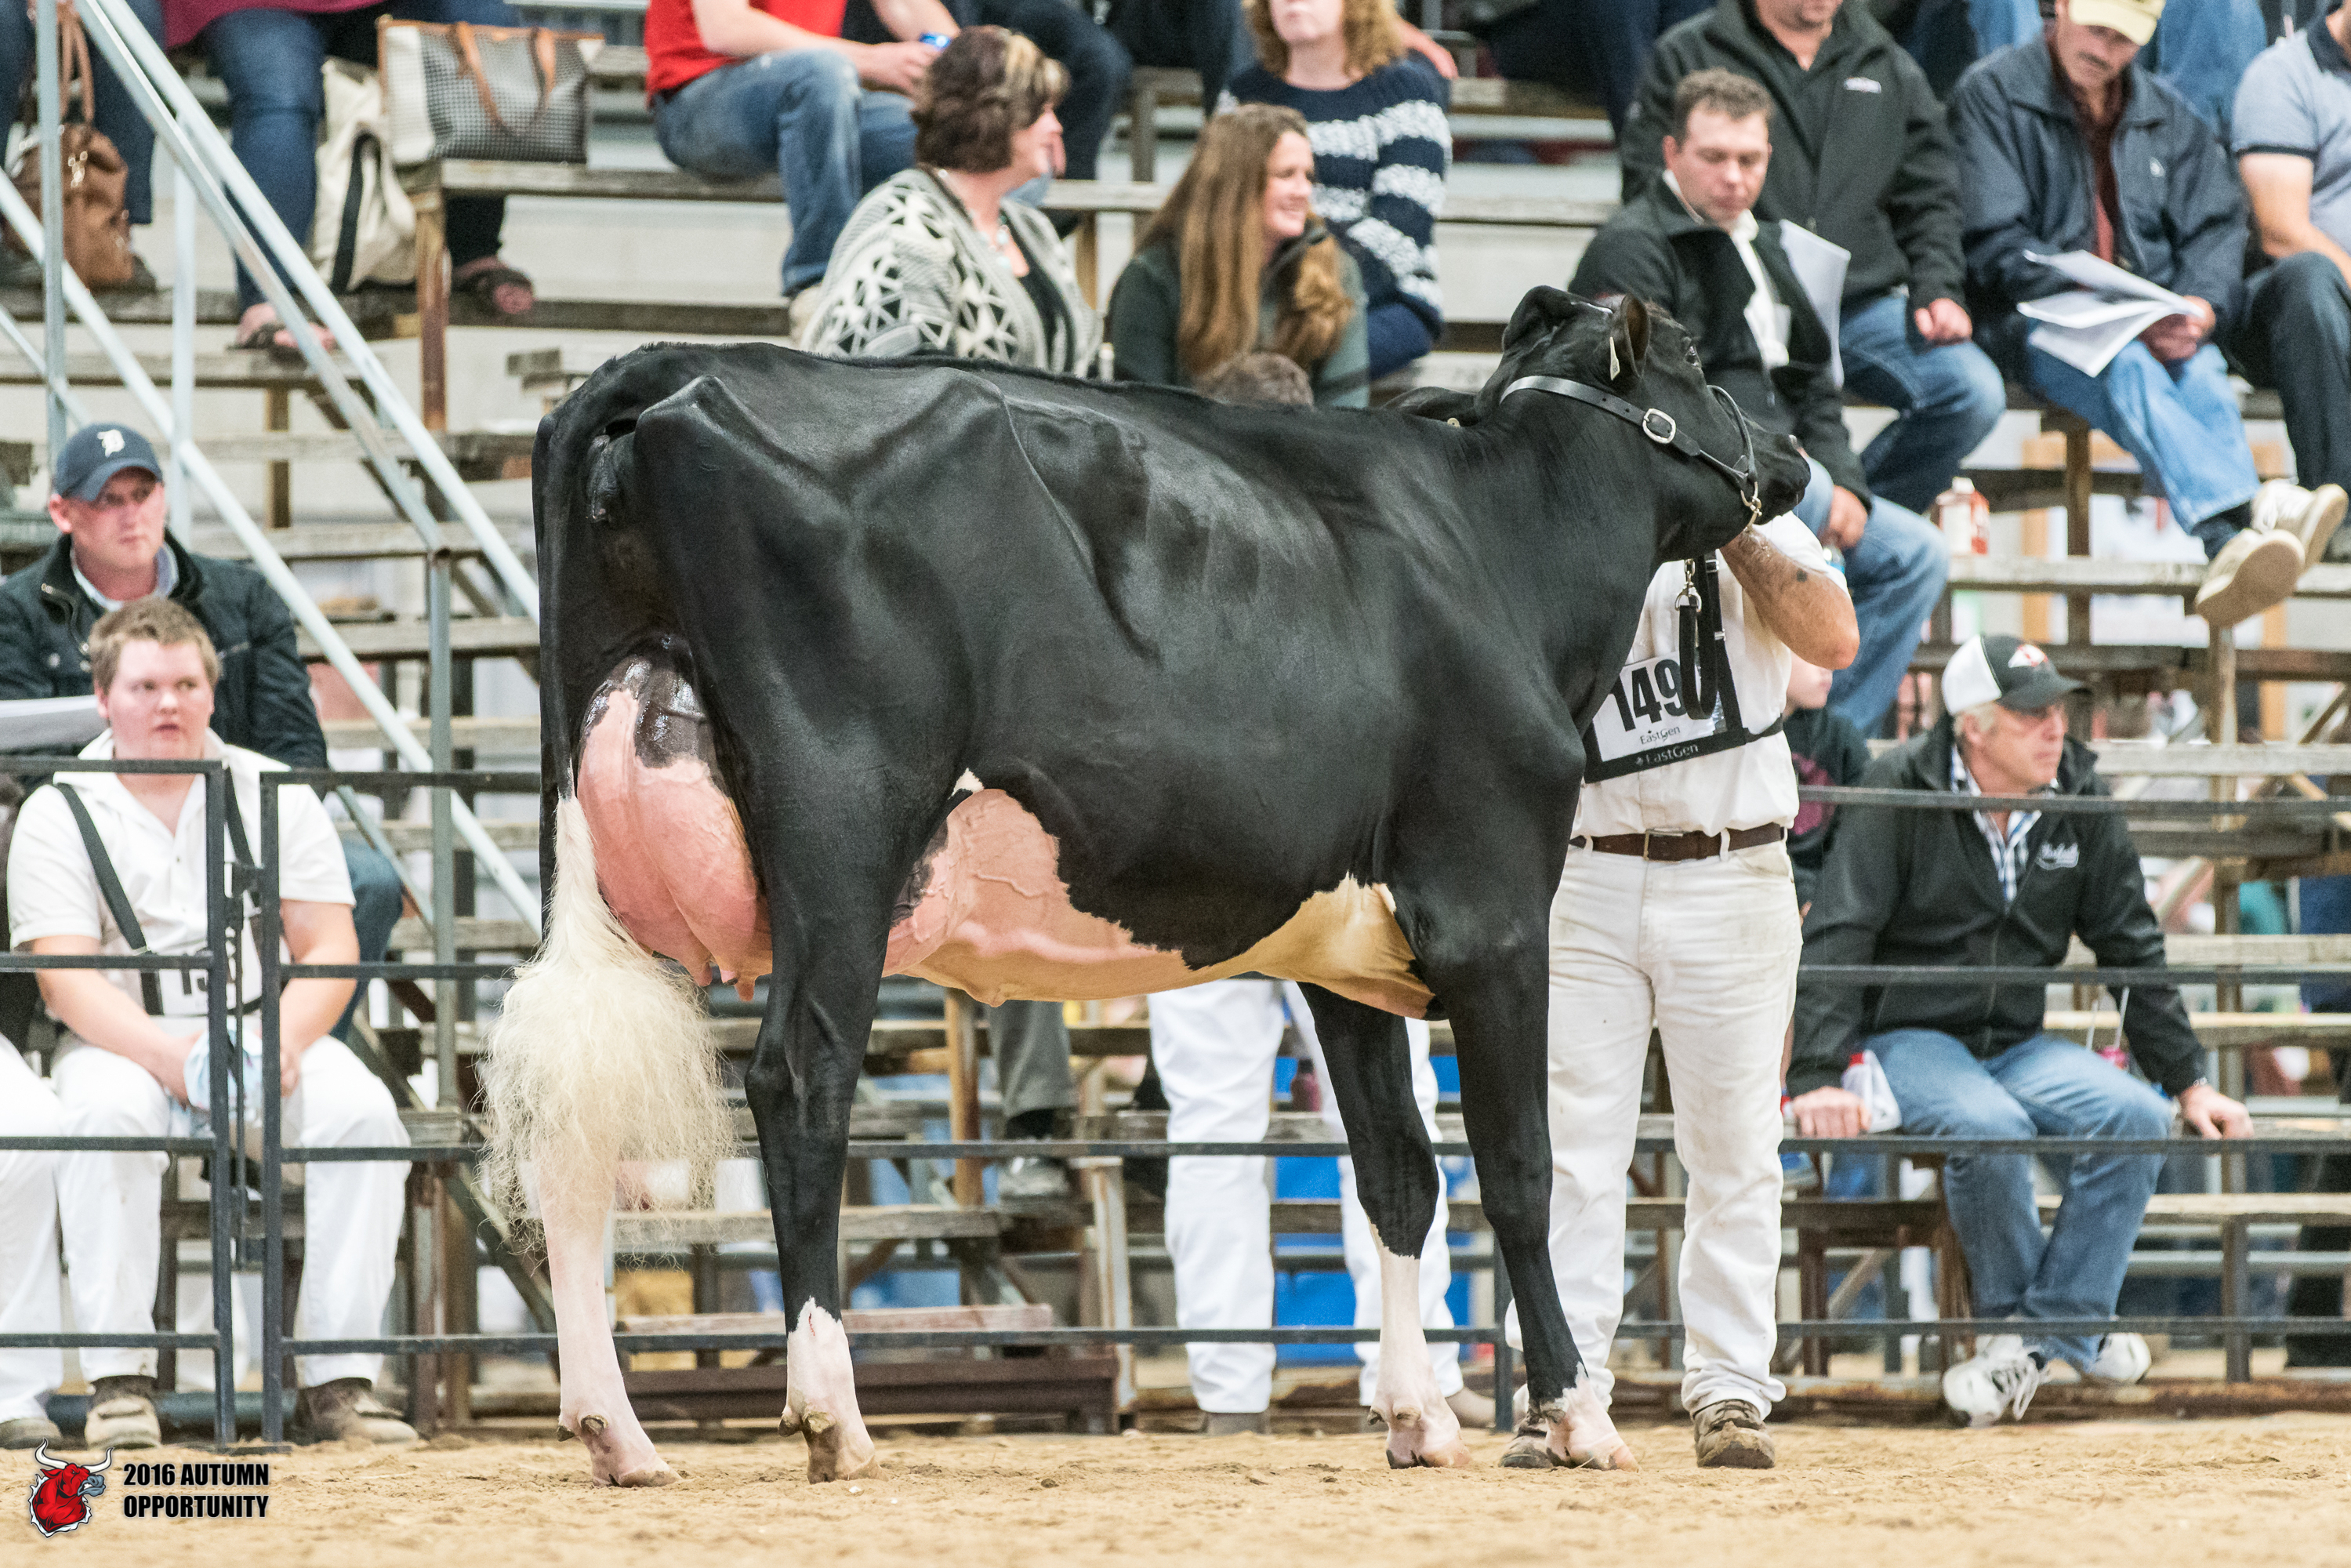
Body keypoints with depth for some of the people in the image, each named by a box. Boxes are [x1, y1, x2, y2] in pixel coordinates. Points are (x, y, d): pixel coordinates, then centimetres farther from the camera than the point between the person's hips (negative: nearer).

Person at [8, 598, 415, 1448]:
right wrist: (175, 1057, -28)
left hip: (265, 1033, 2)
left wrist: (283, 1043, -19)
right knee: (108, 1115, -37)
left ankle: (337, 1378, -25)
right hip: (122, 1039, -2)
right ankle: (118, 1378, -32)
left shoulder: (273, 796, 8)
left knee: (361, 1109, -28)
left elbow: (331, 947, 2)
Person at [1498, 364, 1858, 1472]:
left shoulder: (1754, 527, 3)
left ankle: (1731, 1391, 9)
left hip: (1732, 876, -1)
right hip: (1587, 875, 1)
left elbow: (1832, 639, -15)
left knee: (1735, 1152, 3)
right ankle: (1562, 1394, -2)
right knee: (1570, 1149, -4)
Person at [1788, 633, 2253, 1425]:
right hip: (1905, 1034, -5)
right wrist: (1819, 1078, -26)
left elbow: (2133, 947, 13)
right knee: (1988, 1125, -36)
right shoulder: (1899, 790, -10)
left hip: (2017, 1043, 5)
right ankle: (2012, 1317, -12)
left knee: (2136, 1116, -23)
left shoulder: (2077, 796, 4)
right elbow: (1835, 938, -14)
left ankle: (2046, 1327, -16)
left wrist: (2188, 1082, 10)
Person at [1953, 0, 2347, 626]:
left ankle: (2235, 553, -57)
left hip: (2157, 330, 4)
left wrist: (2203, 305, -12)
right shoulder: (1992, 94, 4)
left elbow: (2217, 227, 13)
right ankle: (2237, 519, -62)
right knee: (2127, 368, -38)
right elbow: (1994, 247, -6)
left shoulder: (2169, 116, 21)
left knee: (2201, 374, -32)